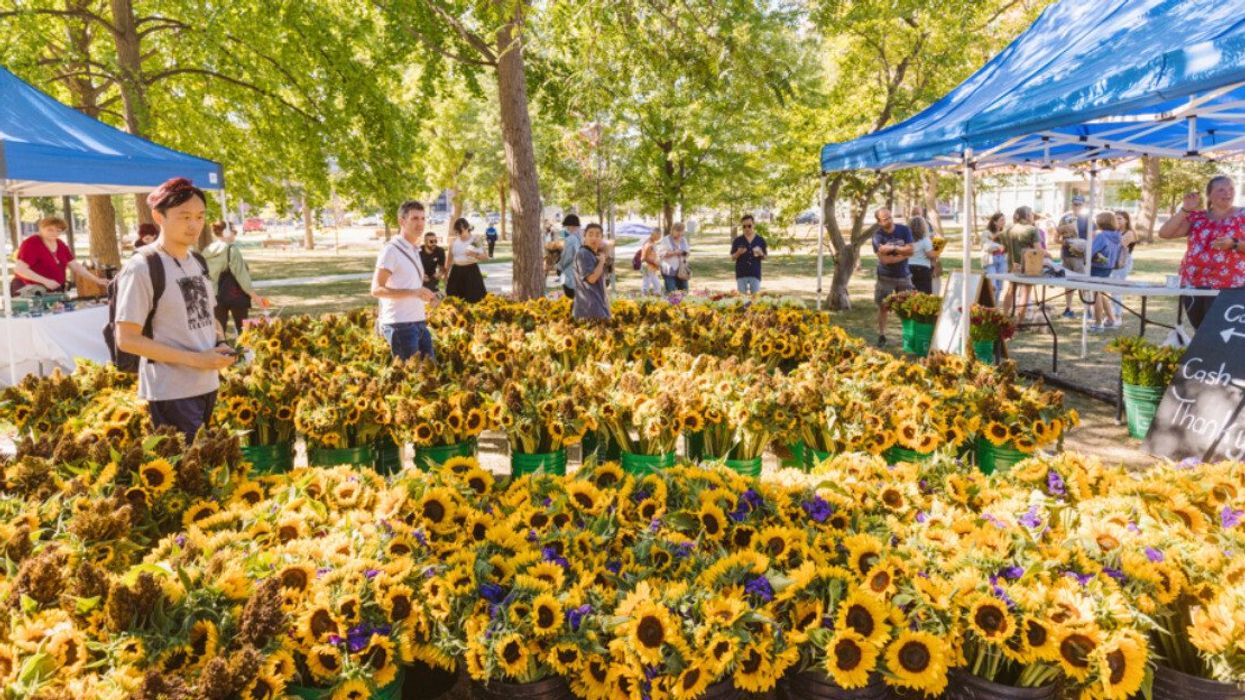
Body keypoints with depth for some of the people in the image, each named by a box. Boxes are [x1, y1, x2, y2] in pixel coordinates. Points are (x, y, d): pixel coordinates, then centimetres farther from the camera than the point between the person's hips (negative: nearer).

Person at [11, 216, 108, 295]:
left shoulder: (61, 245, 10)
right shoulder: (31, 244, -11)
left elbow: (75, 266, 14)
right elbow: (19, 269, -18)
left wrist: (97, 280, 6)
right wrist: (45, 281, -24)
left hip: (54, 292, 7)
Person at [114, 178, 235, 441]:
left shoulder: (199, 262, 9)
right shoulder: (141, 268, -13)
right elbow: (127, 339, -16)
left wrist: (221, 344, -1)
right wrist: (195, 359, -21)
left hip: (208, 385, 7)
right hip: (170, 394, -7)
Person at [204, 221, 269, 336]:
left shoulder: (206, 252, 7)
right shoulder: (231, 250, -12)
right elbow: (241, 275, -14)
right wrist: (254, 295, -12)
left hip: (216, 296, 5)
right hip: (235, 295, -5)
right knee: (242, 329, 5)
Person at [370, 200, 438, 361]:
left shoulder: (413, 251, 16)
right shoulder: (391, 250, -11)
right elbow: (376, 289, -17)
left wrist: (424, 295, 5)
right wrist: (413, 292, -26)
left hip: (419, 322, 8)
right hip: (400, 325, -8)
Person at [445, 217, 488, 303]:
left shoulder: (475, 241, -4)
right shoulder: (453, 241, 6)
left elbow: (486, 257, -8)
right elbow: (449, 259, 14)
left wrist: (476, 254, -26)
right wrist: (446, 275, 14)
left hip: (471, 271, -4)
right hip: (456, 272, 4)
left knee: (474, 298, -6)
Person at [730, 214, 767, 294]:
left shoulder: (760, 240, 4)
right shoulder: (737, 240, 2)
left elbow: (764, 257, 9)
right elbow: (732, 257, 4)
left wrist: (760, 254, -13)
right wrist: (738, 253, -16)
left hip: (755, 273, 0)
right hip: (741, 274, 0)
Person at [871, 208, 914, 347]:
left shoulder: (904, 230, -4)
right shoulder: (878, 235, -12)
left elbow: (910, 250, -12)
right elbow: (884, 259, -19)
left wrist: (893, 248, -22)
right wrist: (903, 253, -13)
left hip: (904, 276, 2)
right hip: (885, 277, -2)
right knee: (883, 307, 1)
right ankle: (882, 336, 11)